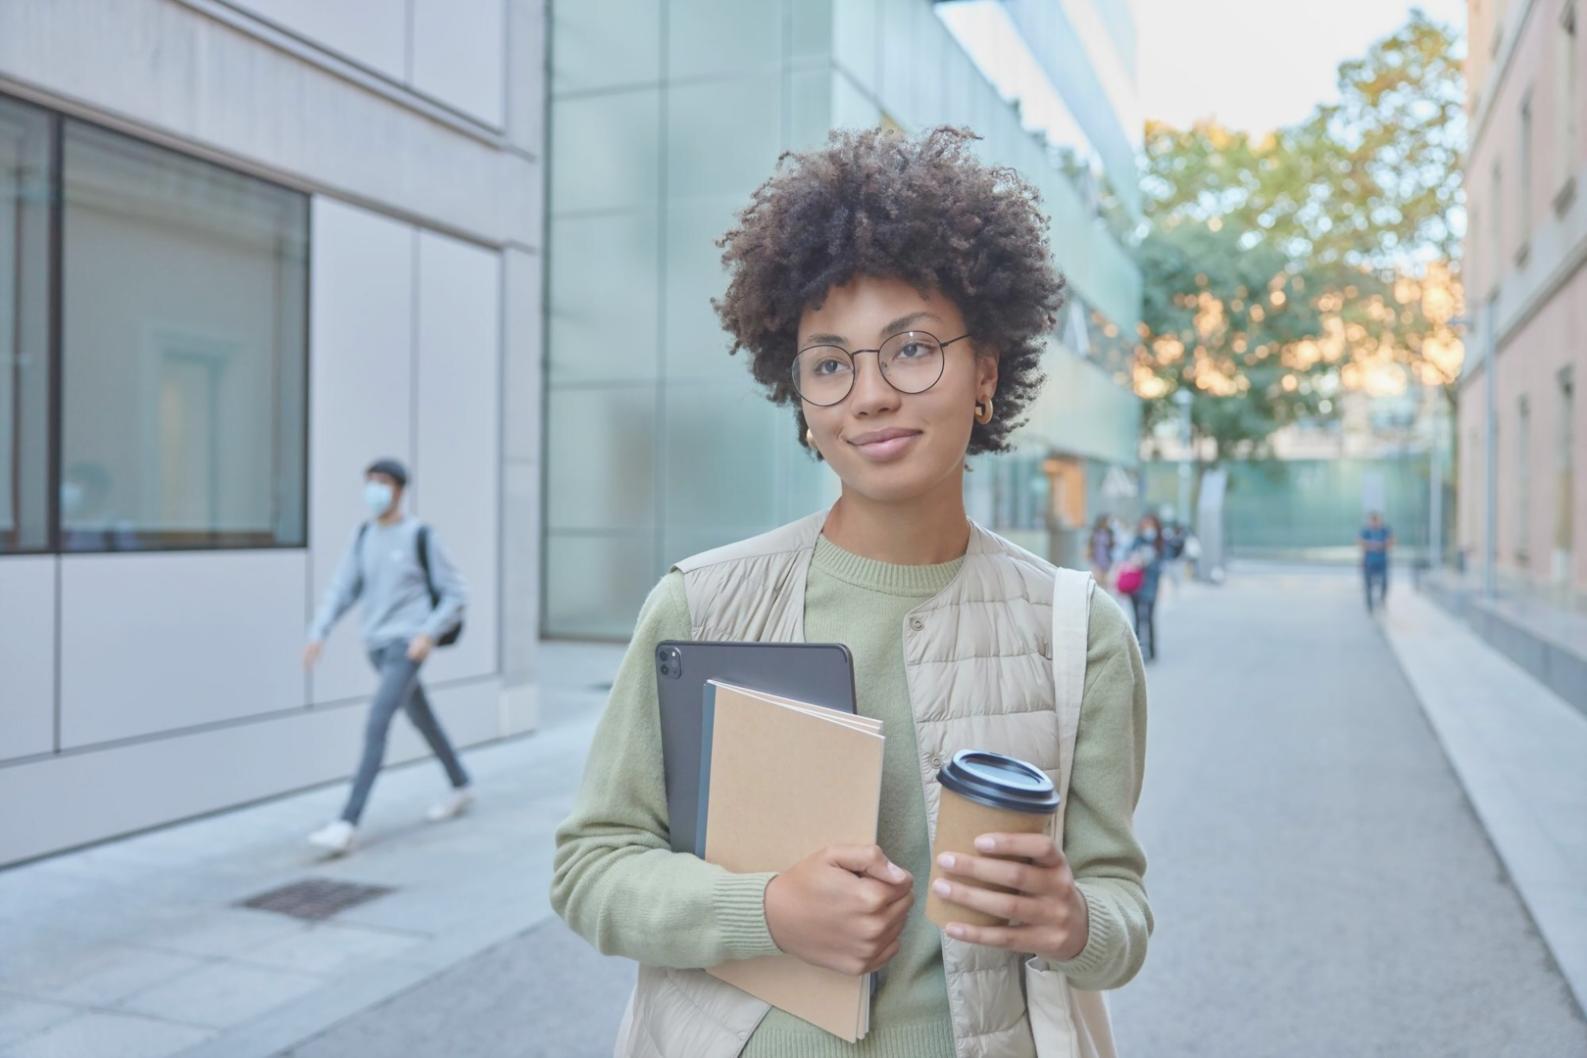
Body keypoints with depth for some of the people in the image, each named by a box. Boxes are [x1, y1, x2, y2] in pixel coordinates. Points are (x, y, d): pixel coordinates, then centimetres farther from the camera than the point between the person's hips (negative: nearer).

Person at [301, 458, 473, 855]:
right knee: (422, 719, 19)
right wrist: (318, 634, -7)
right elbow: (342, 589, 6)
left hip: (408, 646, -7)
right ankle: (461, 787, 39)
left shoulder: (422, 537, -8)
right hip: (377, 646, 7)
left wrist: (428, 633, -18)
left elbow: (455, 595, -5)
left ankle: (348, 823, -20)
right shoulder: (364, 536, 8)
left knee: (376, 722, -18)